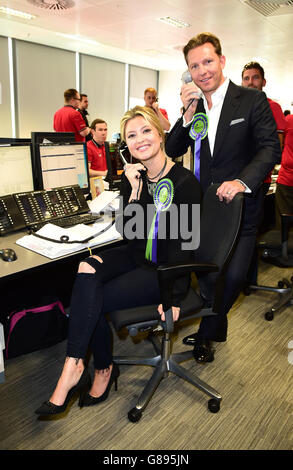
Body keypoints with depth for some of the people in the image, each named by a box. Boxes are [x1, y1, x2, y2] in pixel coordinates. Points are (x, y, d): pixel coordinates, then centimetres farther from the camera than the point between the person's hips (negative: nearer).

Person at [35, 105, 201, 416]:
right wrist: (135, 190, -17)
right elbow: (128, 234, -4)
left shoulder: (184, 182, -14)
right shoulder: (132, 176, 3)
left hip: (165, 270, -5)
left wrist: (173, 297, -22)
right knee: (88, 269, -25)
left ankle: (103, 369, 5)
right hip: (136, 257, 5)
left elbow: (183, 243, -16)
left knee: (91, 299, -19)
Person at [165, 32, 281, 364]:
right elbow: (172, 151, 2)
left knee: (232, 276, -9)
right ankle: (216, 328, 37)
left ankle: (206, 335, 18)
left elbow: (270, 149, -12)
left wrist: (242, 181, -29)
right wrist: (188, 114, -12)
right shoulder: (193, 106, 8)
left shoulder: (252, 101, -5)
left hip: (239, 207, -4)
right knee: (206, 272, 12)